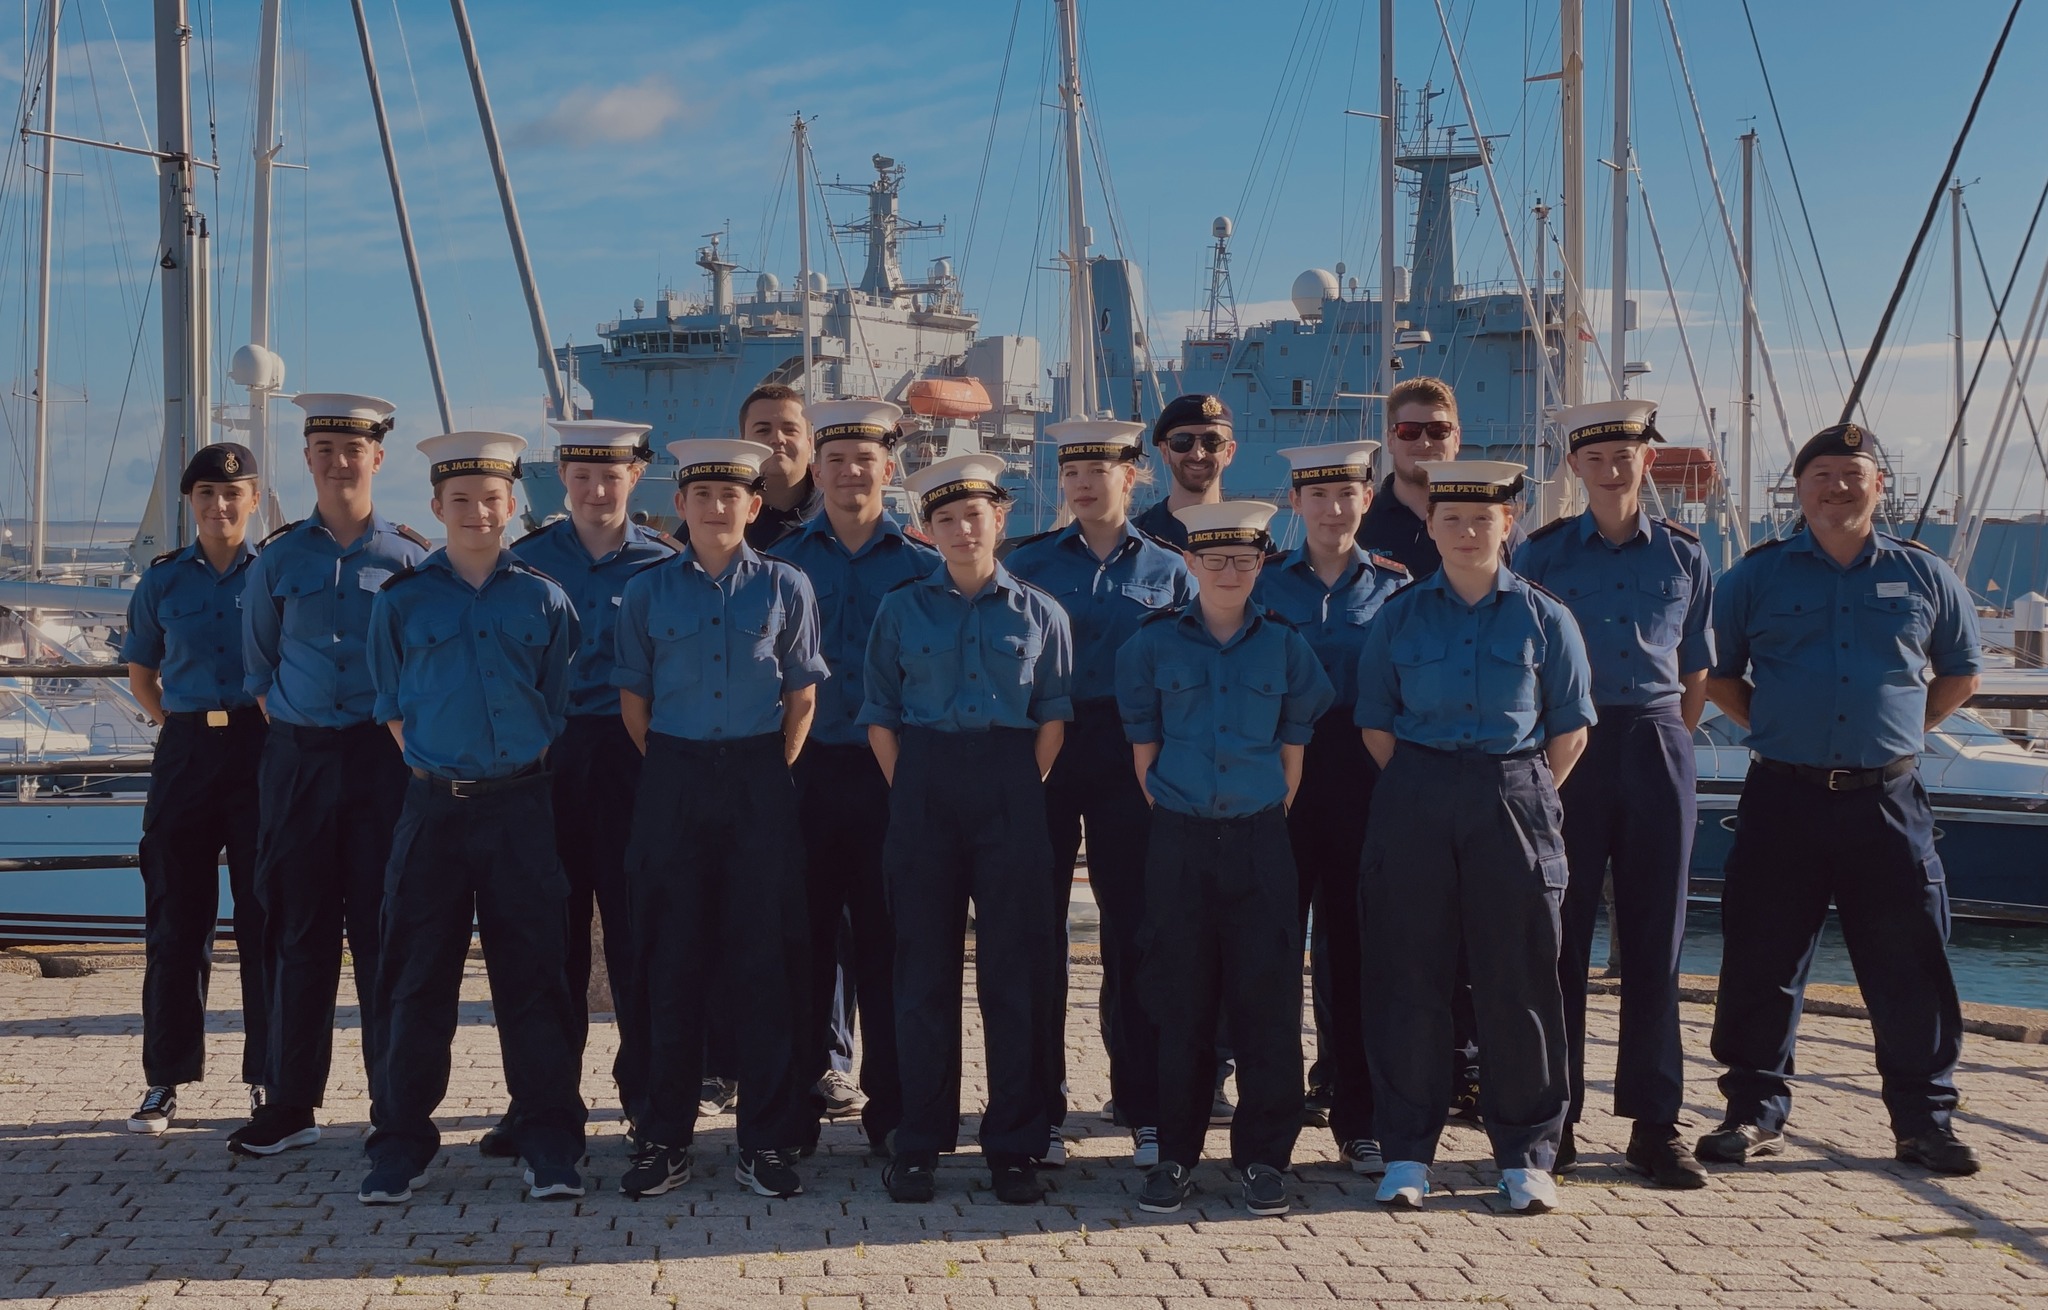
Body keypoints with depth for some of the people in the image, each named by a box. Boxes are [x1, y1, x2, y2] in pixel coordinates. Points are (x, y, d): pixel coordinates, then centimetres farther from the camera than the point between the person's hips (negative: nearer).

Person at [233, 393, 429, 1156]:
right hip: (298, 758, 2)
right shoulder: (278, 559, 8)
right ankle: (290, 1105, 12)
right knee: (298, 928, 5)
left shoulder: (409, 556, 3)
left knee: (384, 928, 0)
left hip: (384, 757, -2)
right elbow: (258, 669, 14)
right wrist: (289, 731, 4)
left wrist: (405, 738, -2)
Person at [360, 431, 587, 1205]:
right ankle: (403, 1143, 14)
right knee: (418, 977, 4)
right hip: (433, 805, 1)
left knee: (532, 974, 1)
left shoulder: (543, 599, 5)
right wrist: (425, 765, 3)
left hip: (520, 806, 0)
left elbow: (559, 704, 8)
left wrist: (526, 766, 1)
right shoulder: (401, 600, 5)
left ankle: (551, 1144, 9)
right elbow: (390, 702, 11)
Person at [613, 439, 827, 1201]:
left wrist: (771, 774, 0)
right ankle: (666, 1139, 13)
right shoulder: (648, 593, 5)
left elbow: (802, 695, 6)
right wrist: (671, 770, 5)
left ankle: (766, 1142, 10)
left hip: (760, 783, -1)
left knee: (765, 962, 1)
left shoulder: (785, 588, 3)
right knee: (672, 964, 4)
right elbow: (633, 698, 10)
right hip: (673, 781, 1)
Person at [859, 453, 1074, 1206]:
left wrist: (1022, 795, 0)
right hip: (923, 794, 0)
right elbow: (880, 718, 7)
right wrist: (909, 794, 0)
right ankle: (919, 1144, 11)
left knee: (1014, 970, 1)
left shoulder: (1039, 614, 7)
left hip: (1011, 797, 0)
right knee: (925, 968, 3)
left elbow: (1053, 719, 7)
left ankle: (1012, 1146, 9)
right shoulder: (902, 611, 7)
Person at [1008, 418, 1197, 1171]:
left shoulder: (1169, 572, 10)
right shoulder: (1027, 563, 9)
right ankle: (1038, 1114, 10)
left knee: (1135, 932, 2)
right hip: (1041, 753, 0)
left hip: (1132, 762, 0)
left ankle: (1146, 1114, 10)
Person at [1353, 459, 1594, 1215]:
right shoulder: (1400, 617, 7)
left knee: (1518, 980, 1)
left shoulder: (1543, 618, 4)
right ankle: (1407, 1152, 12)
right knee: (1408, 977, 2)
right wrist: (1420, 792, 3)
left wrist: (1525, 799, 1)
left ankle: (1526, 1157, 12)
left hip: (1513, 801, -1)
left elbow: (1571, 729, 6)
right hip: (1414, 801, 1)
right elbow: (1375, 724, 10)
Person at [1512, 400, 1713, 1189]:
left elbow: (1697, 671, 16)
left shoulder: (1682, 555, 10)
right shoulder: (1542, 554, 4)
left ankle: (1654, 1123, 11)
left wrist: (1670, 743, 8)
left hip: (1655, 751, 2)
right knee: (1562, 936, 0)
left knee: (1655, 939, 4)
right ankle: (1553, 1118, 8)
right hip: (1567, 749, -1)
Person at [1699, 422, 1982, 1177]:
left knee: (1910, 967, 3)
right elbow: (1717, 673, 13)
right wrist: (1771, 729, 4)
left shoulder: (1923, 576, 7)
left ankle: (1926, 1122, 15)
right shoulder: (1757, 575, 5)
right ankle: (1754, 1113, 14)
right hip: (1784, 798, 0)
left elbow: (1960, 673, 19)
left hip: (1887, 802, 1)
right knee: (1761, 964, 3)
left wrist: (1904, 730, 10)